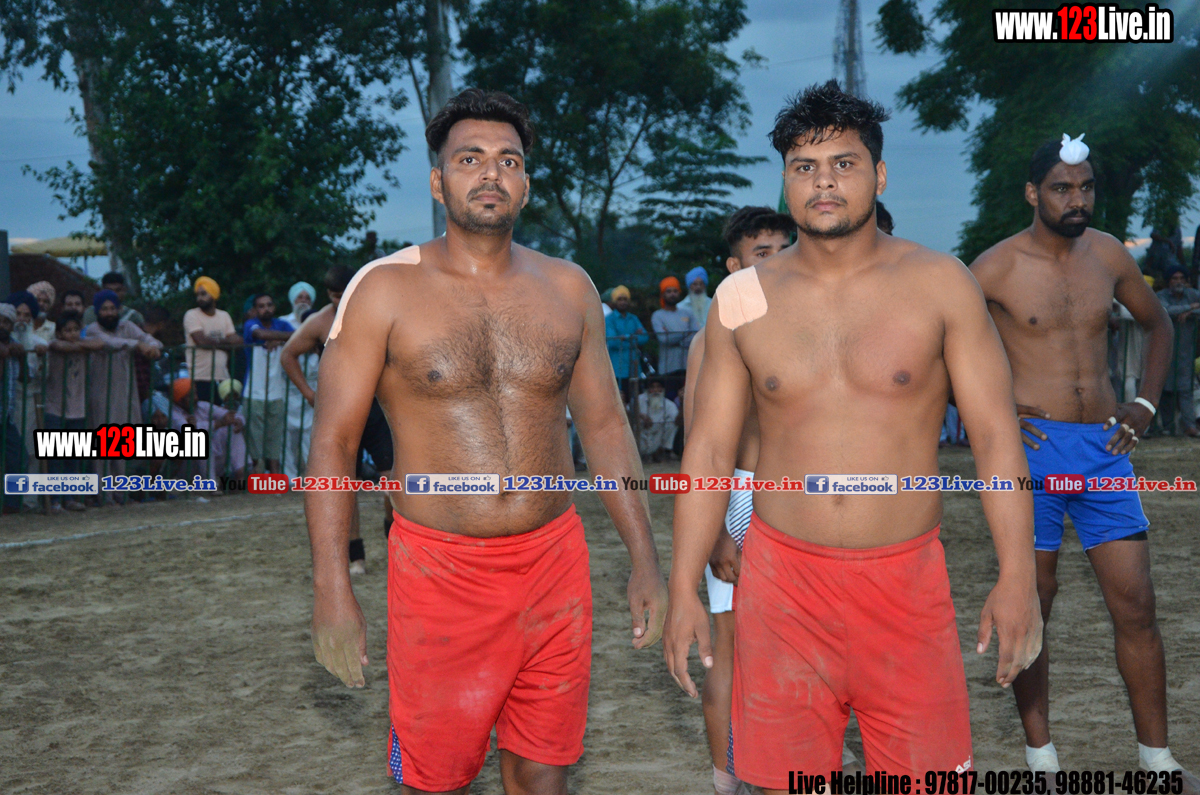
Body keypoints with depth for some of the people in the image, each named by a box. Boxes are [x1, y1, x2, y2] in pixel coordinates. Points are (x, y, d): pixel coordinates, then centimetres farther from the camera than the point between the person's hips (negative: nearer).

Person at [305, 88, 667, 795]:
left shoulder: (568, 289, 6)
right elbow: (333, 442, -5)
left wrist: (645, 558, 7)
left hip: (555, 562, 3)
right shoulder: (385, 291, -5)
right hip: (441, 571, -3)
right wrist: (332, 591, -12)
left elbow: (605, 424, 11)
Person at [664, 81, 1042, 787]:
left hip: (907, 581, -1)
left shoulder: (941, 285, -1)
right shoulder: (743, 299, 4)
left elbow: (997, 435, -3)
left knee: (928, 771, 2)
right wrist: (684, 588, 2)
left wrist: (1017, 574, -11)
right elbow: (710, 450, 6)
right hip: (783, 577, 1)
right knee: (783, 775, 6)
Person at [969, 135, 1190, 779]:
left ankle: (1157, 759, 13)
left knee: (1137, 609, 3)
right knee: (1032, 609, 4)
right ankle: (1040, 756, 16)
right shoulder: (998, 267, -6)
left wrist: (1145, 404, 11)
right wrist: (976, 414, -7)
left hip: (1105, 447, 4)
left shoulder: (1107, 254, 7)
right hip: (1033, 448, -4)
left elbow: (1157, 323, 23)